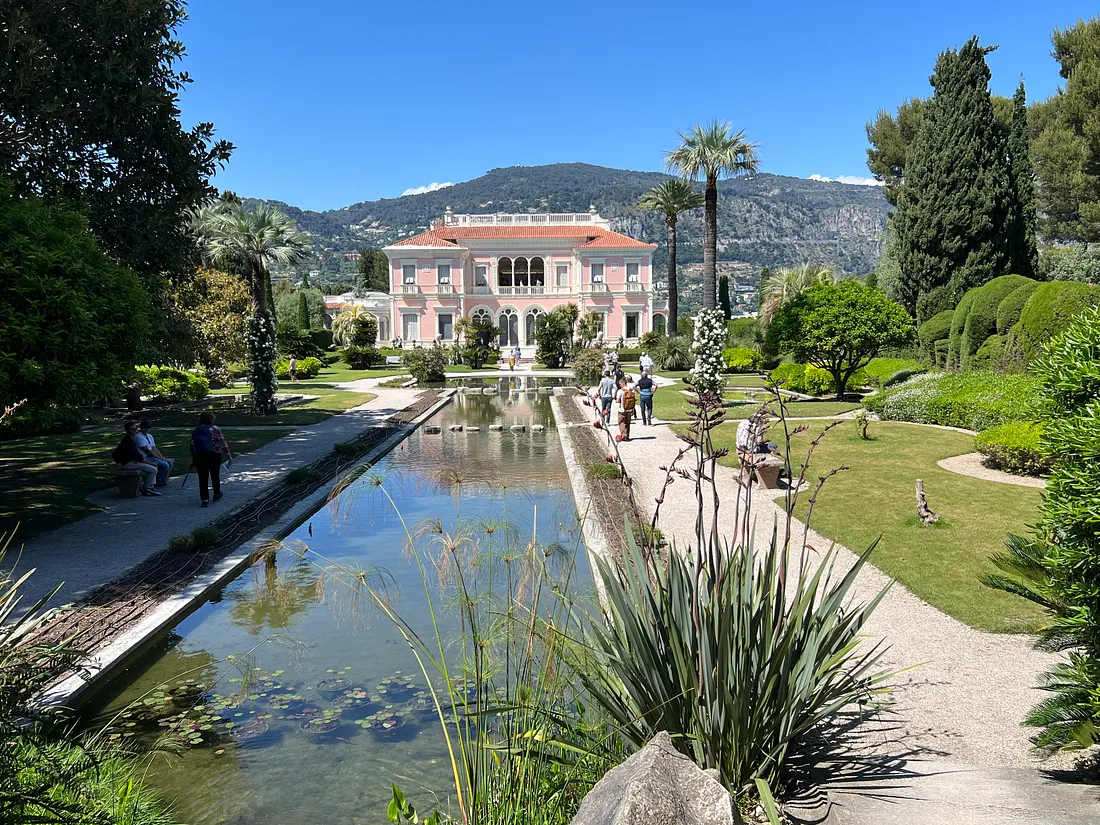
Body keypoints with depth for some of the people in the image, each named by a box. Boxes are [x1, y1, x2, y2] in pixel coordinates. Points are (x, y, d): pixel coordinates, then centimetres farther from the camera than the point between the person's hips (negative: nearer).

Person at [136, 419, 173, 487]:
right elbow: (147, 451, -16)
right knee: (165, 465, -21)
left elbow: (154, 449, 12)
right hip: (145, 458, -9)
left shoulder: (150, 436, 16)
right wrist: (159, 458, -14)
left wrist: (162, 458, -3)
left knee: (169, 463, 1)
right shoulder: (139, 437, -13)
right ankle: (156, 481, -6)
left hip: (151, 456, 9)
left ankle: (162, 480, 9)